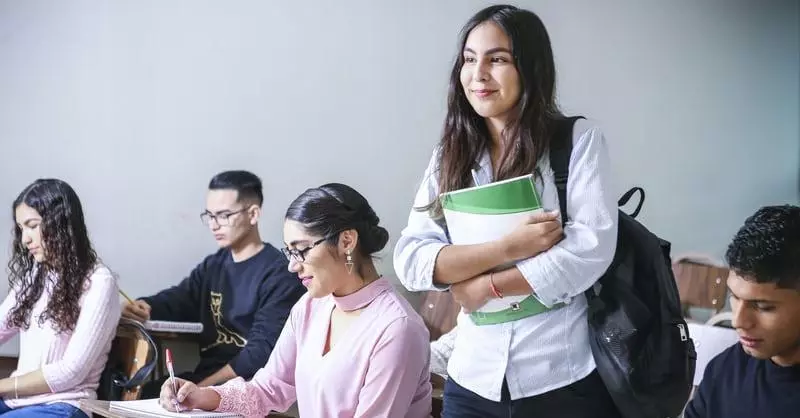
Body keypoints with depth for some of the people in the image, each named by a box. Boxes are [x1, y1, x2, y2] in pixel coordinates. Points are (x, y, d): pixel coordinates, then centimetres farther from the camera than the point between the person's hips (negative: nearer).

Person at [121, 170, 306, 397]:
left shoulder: (279, 274, -10)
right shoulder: (213, 265, 17)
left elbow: (263, 351, -18)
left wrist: (204, 387, -22)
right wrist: (143, 308, -15)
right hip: (204, 375, 7)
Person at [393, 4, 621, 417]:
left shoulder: (578, 139, -4)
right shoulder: (449, 157, 5)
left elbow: (592, 247, -14)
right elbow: (409, 261, -4)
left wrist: (488, 284, -11)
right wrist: (508, 247, -16)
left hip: (566, 379, -3)